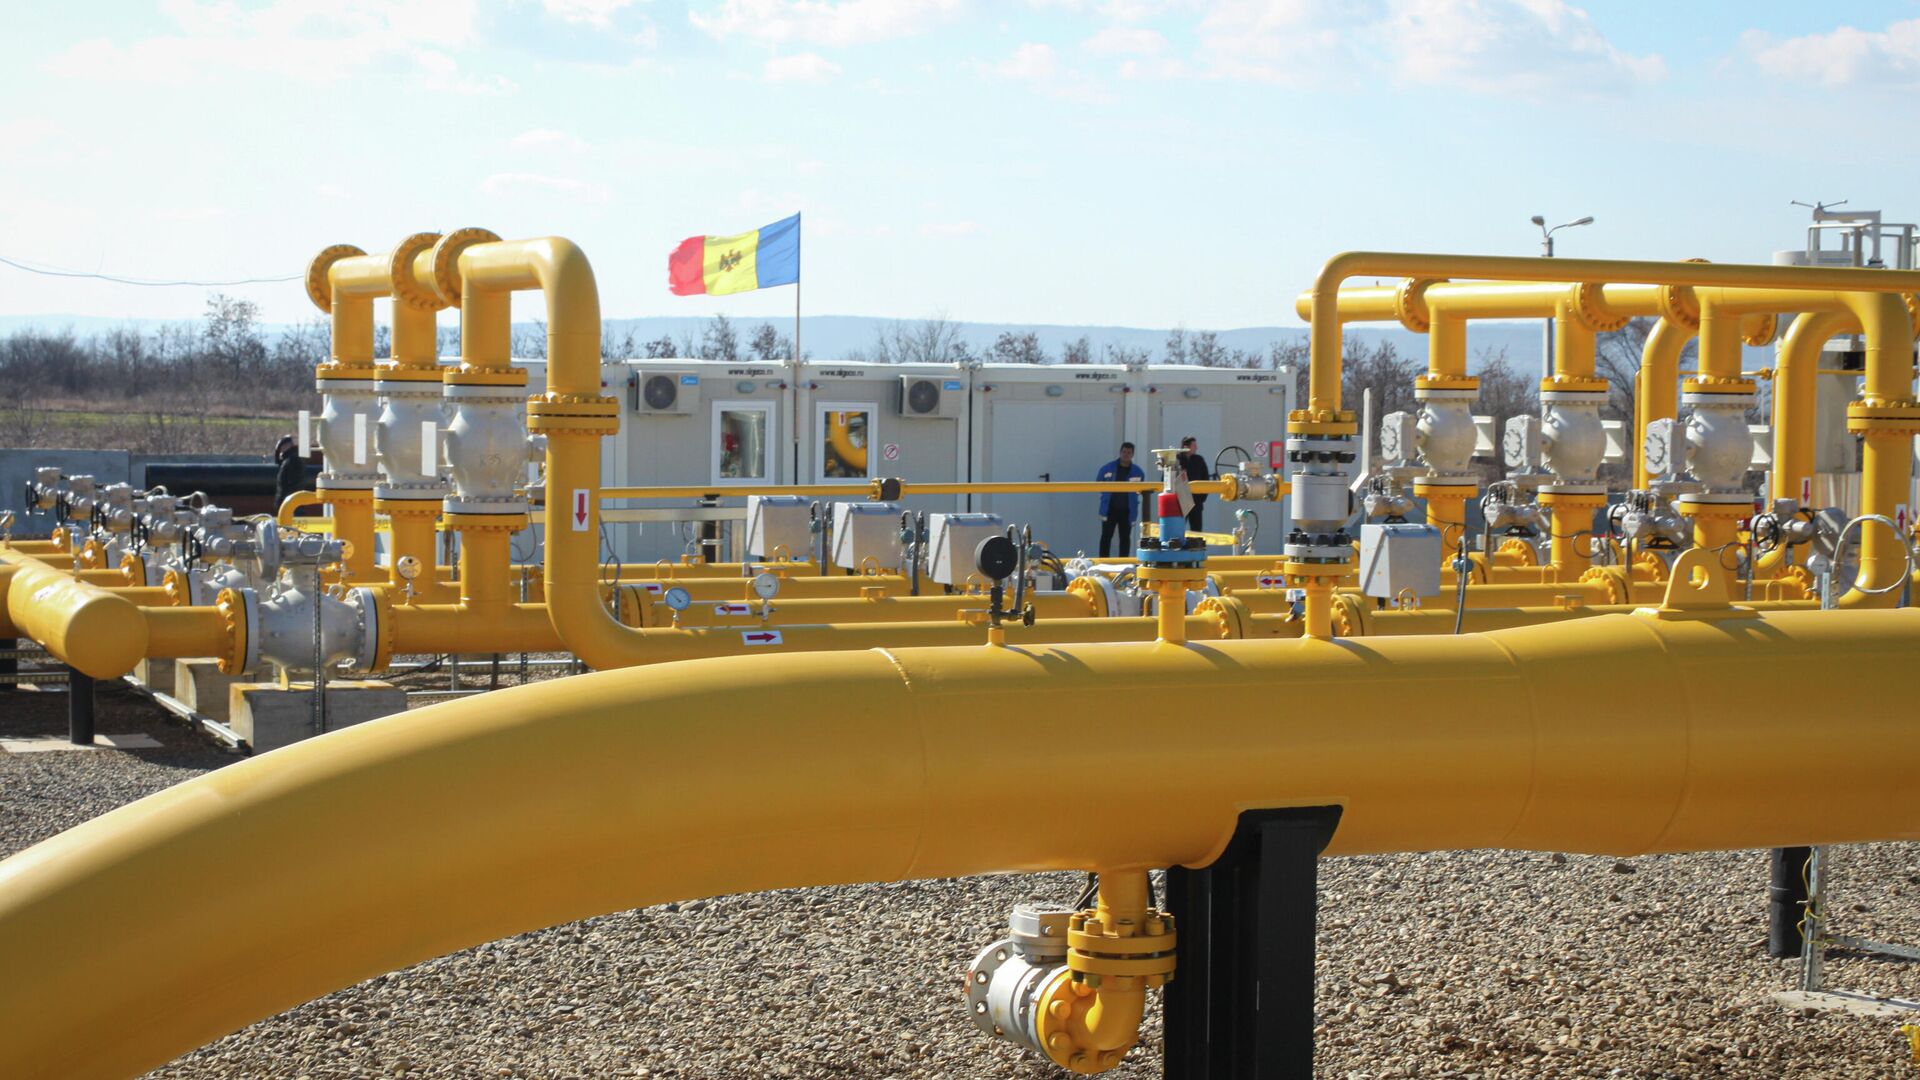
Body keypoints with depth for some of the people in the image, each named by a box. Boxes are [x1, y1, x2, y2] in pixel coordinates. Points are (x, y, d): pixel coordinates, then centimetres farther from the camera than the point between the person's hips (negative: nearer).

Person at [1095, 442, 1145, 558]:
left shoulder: (1137, 472, -1)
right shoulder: (1107, 468, -1)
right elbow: (1099, 483, 10)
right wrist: (1107, 494, 2)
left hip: (1127, 511, 1)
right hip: (1110, 509, -1)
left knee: (1125, 538, 7)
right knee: (1106, 536, 1)